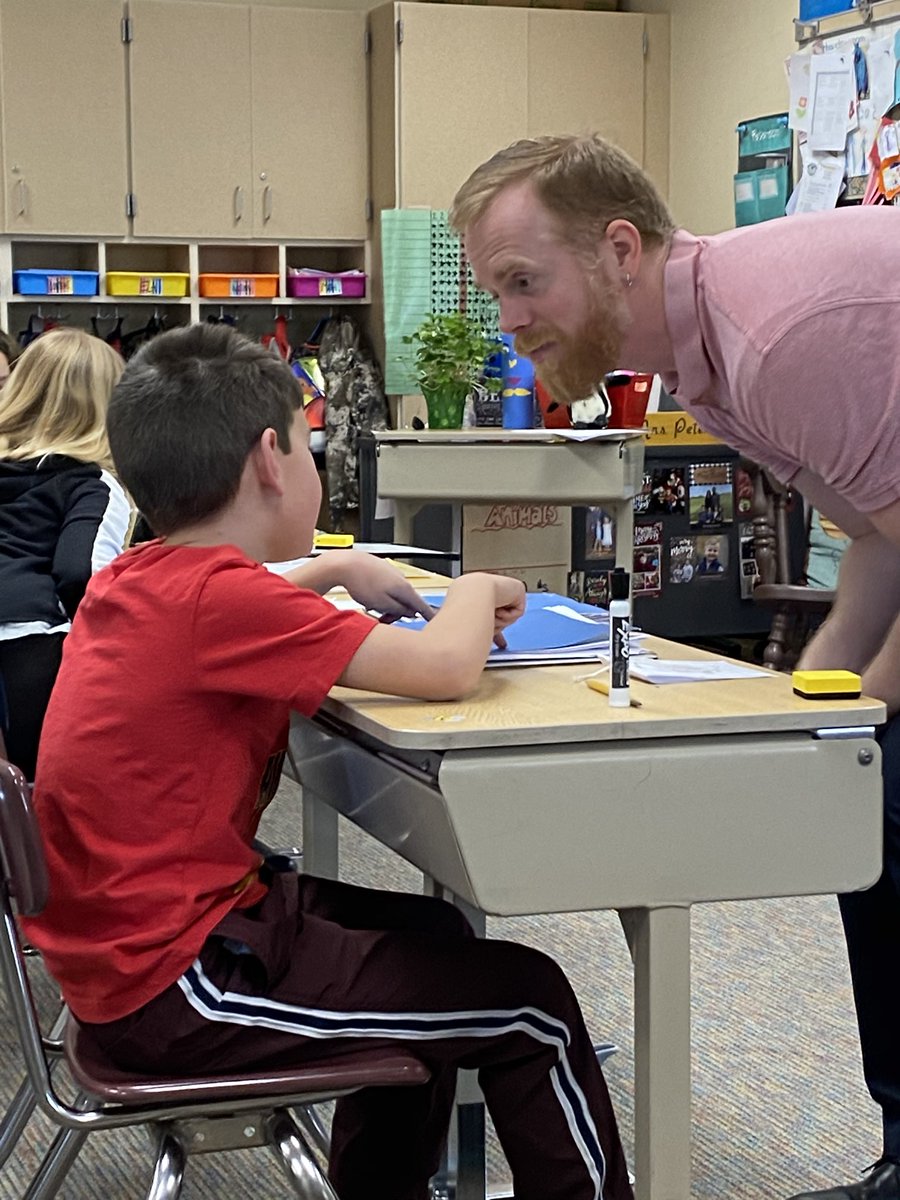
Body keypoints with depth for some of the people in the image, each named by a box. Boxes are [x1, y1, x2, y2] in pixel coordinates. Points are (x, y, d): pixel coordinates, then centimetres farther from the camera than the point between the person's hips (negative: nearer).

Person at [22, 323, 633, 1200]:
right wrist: (477, 590, -6)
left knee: (430, 934, 27)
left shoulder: (137, 578, 5)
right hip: (173, 988, -10)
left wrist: (336, 569, 20)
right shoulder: (216, 597, -24)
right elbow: (444, 667, -27)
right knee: (527, 1001, -3)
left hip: (125, 933, 10)